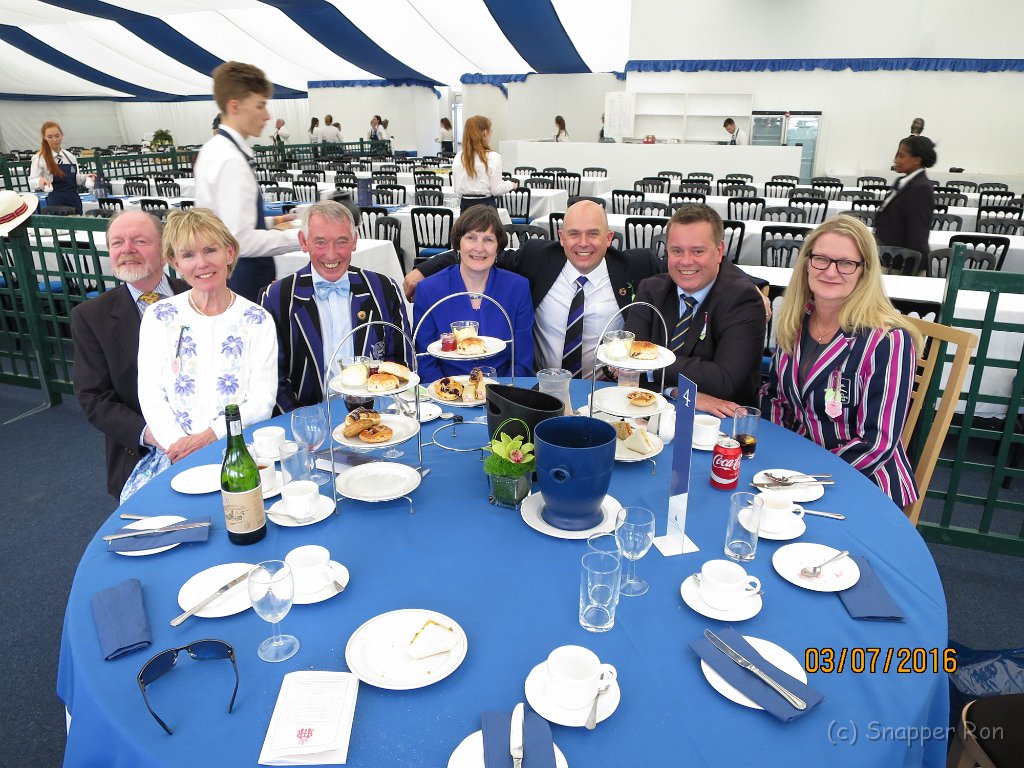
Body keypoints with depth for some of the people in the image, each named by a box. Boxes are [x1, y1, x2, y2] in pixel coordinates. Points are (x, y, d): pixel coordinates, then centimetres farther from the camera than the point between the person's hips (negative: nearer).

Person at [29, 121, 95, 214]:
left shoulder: (71, 157, 10)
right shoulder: (39, 158, -3)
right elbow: (32, 182, -6)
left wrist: (85, 177, -4)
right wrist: (40, 180, -28)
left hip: (75, 201, 4)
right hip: (56, 203, -4)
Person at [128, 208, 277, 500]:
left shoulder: (257, 321, 3)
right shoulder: (158, 317, 8)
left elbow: (262, 402, -3)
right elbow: (150, 395, 3)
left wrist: (208, 436, -15)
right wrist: (177, 443, -14)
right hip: (171, 449, 2)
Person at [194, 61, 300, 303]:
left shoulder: (215, 149, 10)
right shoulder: (231, 160, -20)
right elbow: (241, 241, -25)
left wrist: (269, 223, 11)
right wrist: (298, 236, -18)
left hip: (223, 272, 10)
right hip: (243, 278, -10)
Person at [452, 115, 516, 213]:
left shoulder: (459, 158, 3)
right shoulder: (493, 157, -10)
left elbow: (457, 189, 7)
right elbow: (496, 190, -8)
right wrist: (511, 184, 10)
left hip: (465, 205, 4)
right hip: (486, 205, -4)